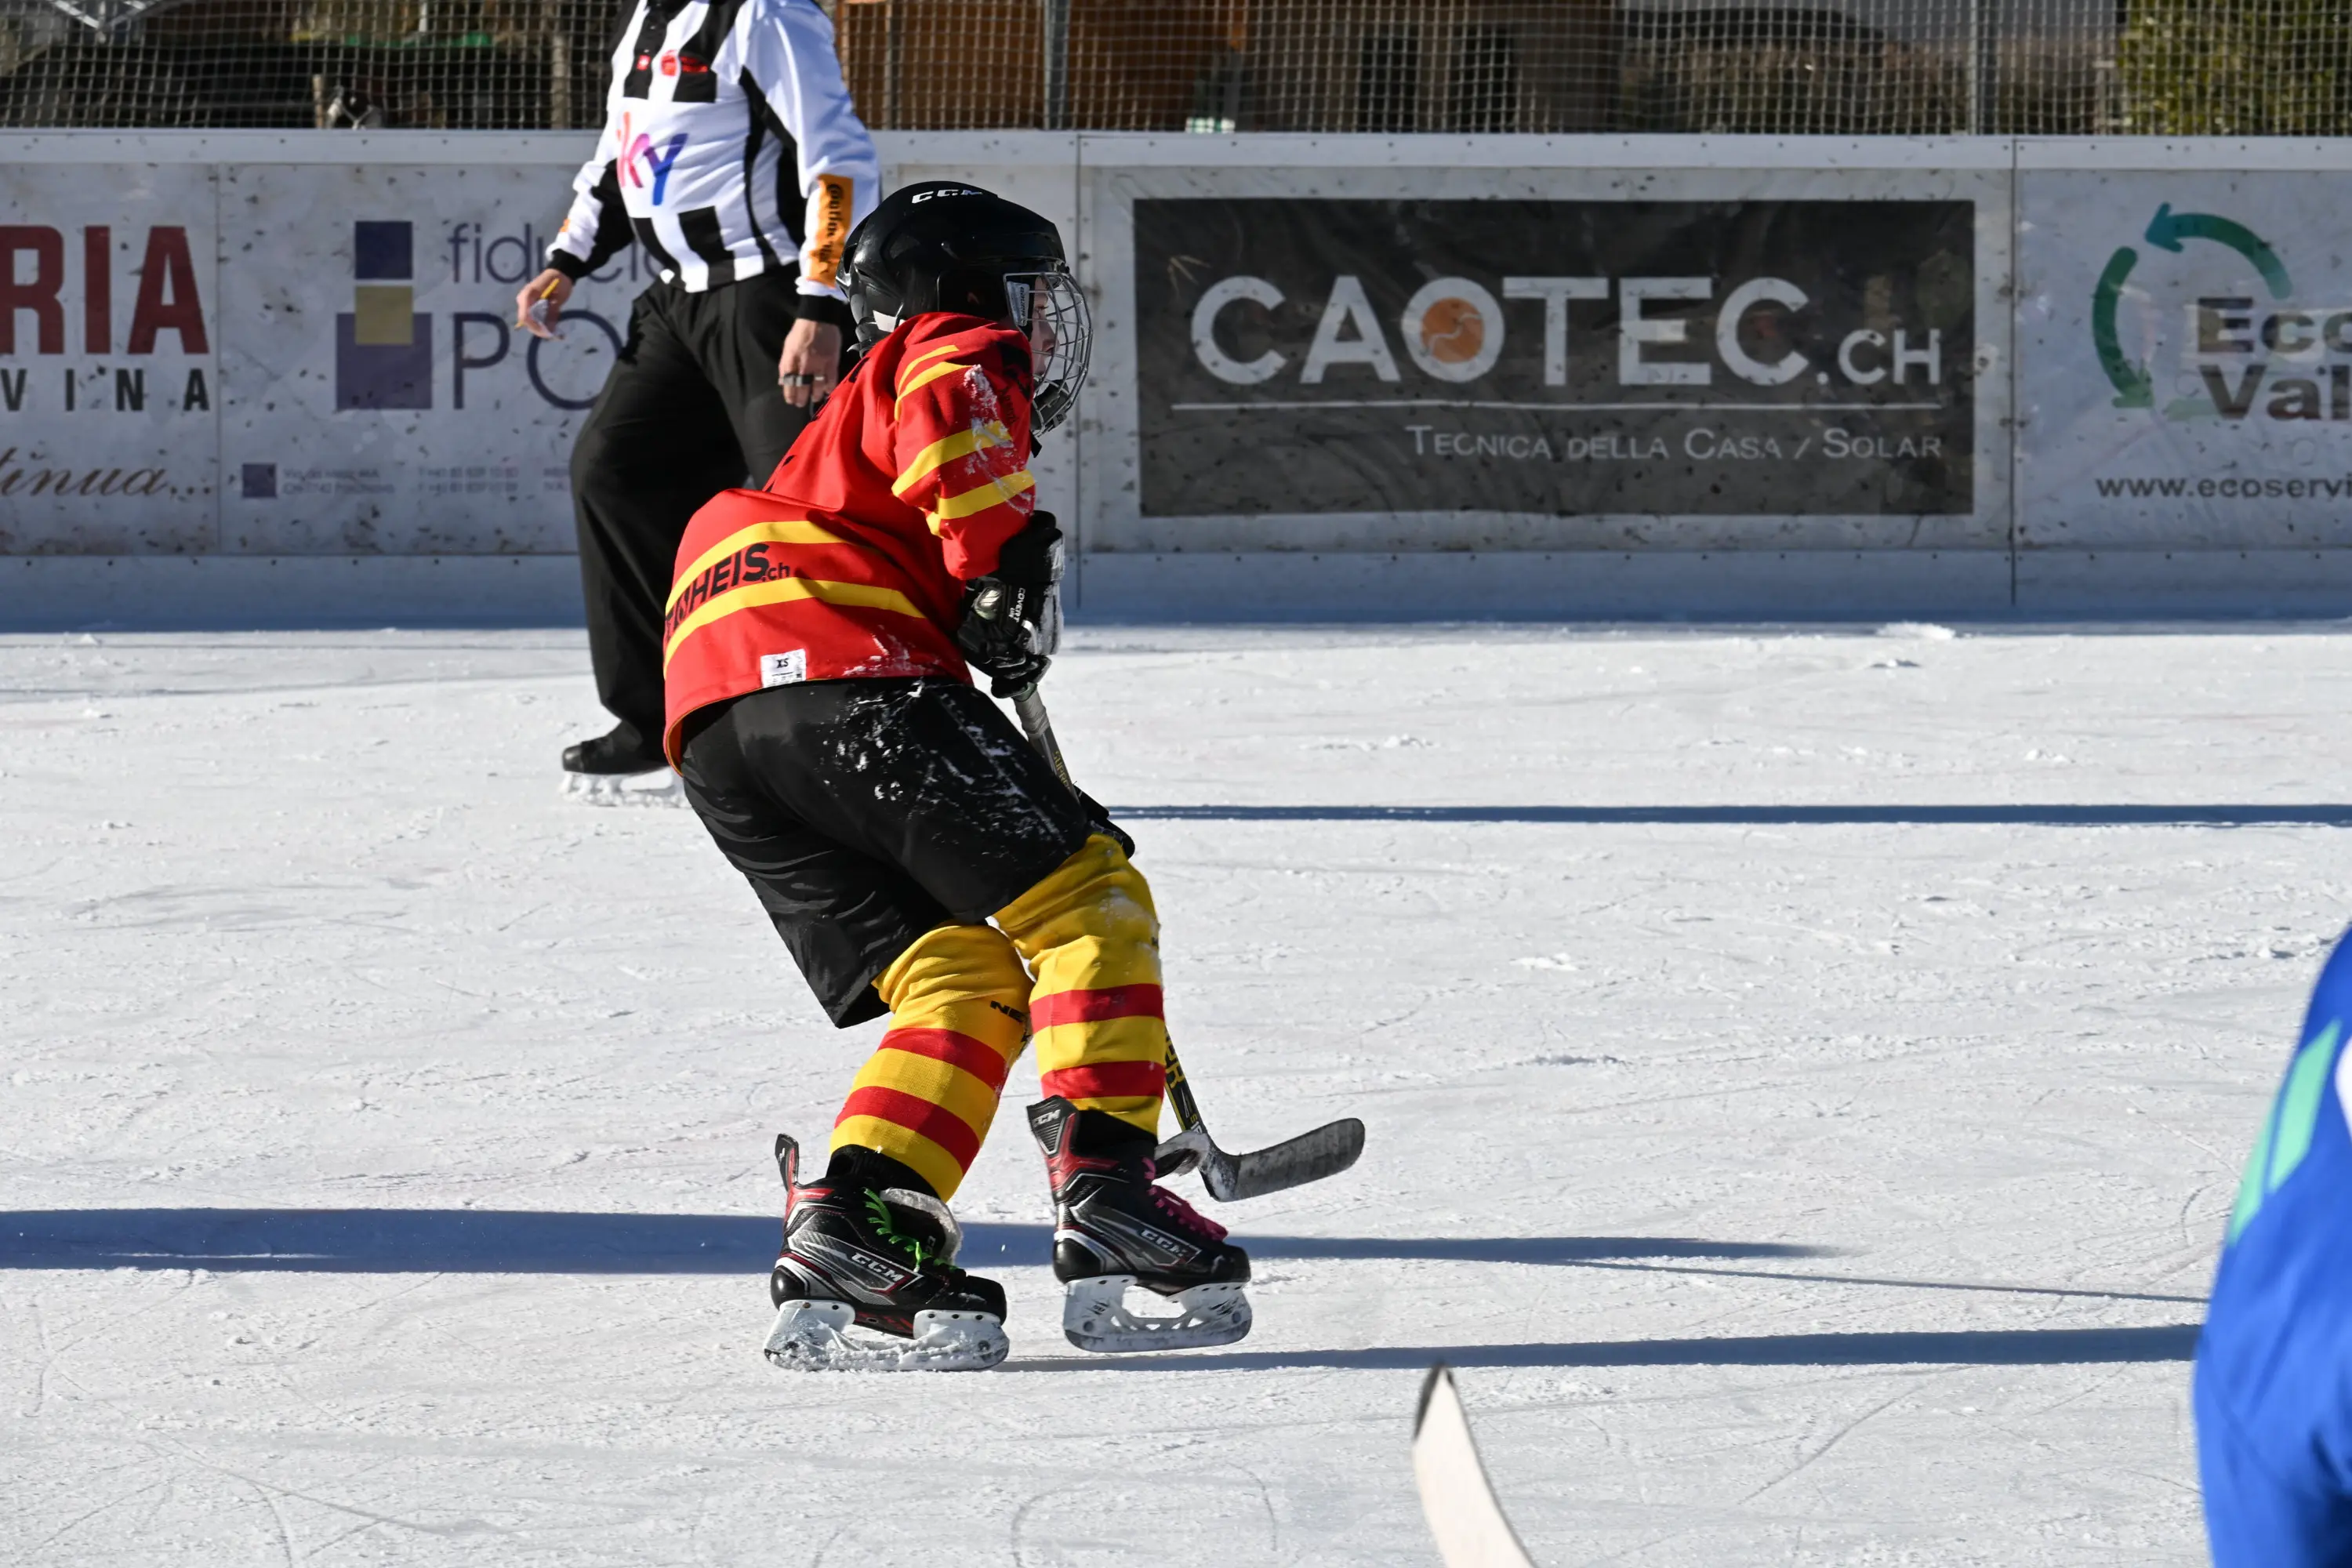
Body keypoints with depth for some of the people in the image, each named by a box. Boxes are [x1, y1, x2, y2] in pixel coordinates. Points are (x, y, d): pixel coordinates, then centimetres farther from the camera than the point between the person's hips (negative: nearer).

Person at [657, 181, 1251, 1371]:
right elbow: (945, 412, -12)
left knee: (968, 971, 7)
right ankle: (1105, 1195, -16)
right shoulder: (963, 354, 14)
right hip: (836, 665, -9)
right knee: (1089, 896, -4)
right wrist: (1006, 561, -13)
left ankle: (854, 1231, -10)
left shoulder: (860, 411, 41)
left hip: (713, 724, 9)